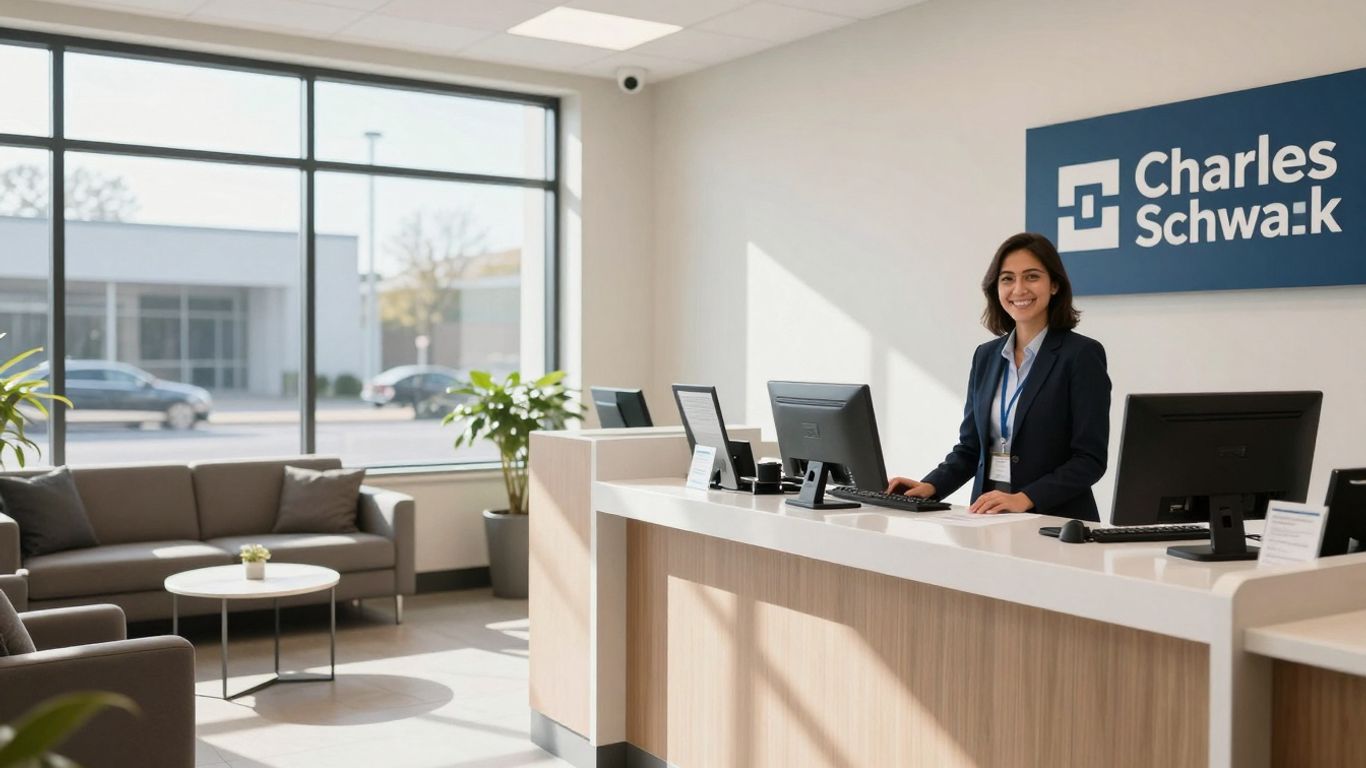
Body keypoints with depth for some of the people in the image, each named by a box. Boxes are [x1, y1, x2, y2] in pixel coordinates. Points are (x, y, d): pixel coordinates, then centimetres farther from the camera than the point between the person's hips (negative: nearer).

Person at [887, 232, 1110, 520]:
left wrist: (1025, 499, -20)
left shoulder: (1082, 354, -4)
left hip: (1056, 522, -3)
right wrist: (931, 486, -1)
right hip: (989, 517, 3)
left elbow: (1090, 459, -9)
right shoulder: (986, 356, 12)